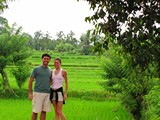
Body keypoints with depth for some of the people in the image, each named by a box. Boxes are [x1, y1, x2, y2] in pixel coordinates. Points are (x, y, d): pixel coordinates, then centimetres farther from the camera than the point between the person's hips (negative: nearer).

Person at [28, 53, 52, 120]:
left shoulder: (50, 70, 12)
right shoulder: (36, 69, 0)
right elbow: (30, 81, 0)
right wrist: (30, 93, -6)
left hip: (47, 93, 4)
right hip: (38, 93, -4)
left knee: (44, 111, 5)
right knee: (35, 111, -1)